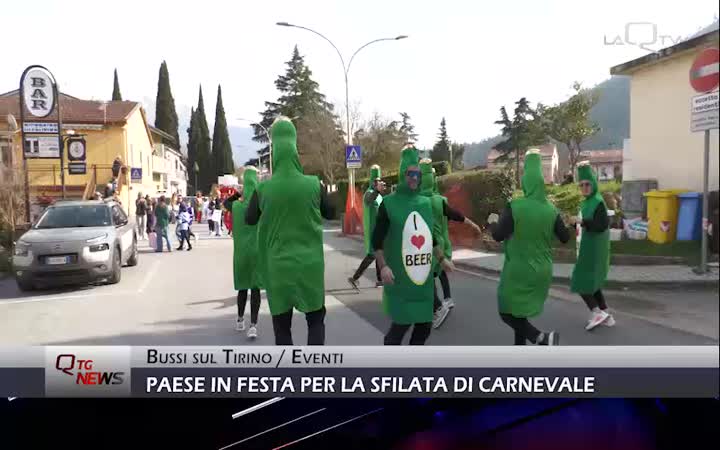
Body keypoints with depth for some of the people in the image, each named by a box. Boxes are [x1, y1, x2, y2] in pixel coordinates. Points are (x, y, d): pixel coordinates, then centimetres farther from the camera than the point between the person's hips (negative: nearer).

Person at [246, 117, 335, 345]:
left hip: (278, 267, 0)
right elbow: (330, 213, 9)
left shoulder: (264, 189, -7)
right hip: (310, 265, 0)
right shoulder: (313, 184, -8)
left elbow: (249, 219, 9)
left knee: (282, 325, 12)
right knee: (316, 320, 16)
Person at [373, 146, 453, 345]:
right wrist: (383, 266, -16)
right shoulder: (389, 203, -5)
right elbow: (377, 240, -6)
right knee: (401, 322, -6)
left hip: (424, 277, 6)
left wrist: (441, 259, 21)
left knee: (425, 323, 9)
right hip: (399, 278, -6)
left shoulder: (425, 203, 11)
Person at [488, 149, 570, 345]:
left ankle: (542, 337, -13)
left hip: (518, 269, -5)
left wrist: (493, 222, 4)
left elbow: (498, 235, -17)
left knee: (507, 312, 6)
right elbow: (565, 238, 7)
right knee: (520, 309, 20)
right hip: (541, 270, 5)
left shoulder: (514, 206, -16)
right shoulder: (551, 209, -2)